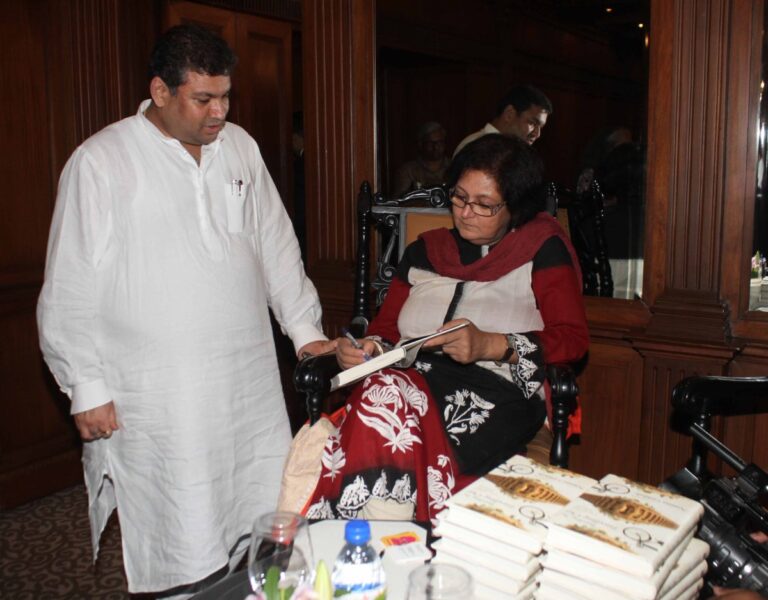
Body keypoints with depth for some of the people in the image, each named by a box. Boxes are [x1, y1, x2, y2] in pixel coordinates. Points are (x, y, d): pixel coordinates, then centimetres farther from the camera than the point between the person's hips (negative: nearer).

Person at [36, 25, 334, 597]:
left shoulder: (240, 146, 9)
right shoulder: (99, 162, -7)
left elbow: (276, 245, 14)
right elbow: (71, 290, -5)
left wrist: (306, 329, 10)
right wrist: (87, 389, -5)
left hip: (251, 377, 5)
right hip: (159, 397, -4)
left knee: (268, 524, 11)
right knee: (183, 545, 4)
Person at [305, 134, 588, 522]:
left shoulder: (542, 250, 10)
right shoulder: (423, 252, 23)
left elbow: (573, 338, 1)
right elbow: (386, 328, 23)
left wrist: (491, 345, -14)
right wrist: (366, 350, -2)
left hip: (497, 392, -4)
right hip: (412, 380, 4)